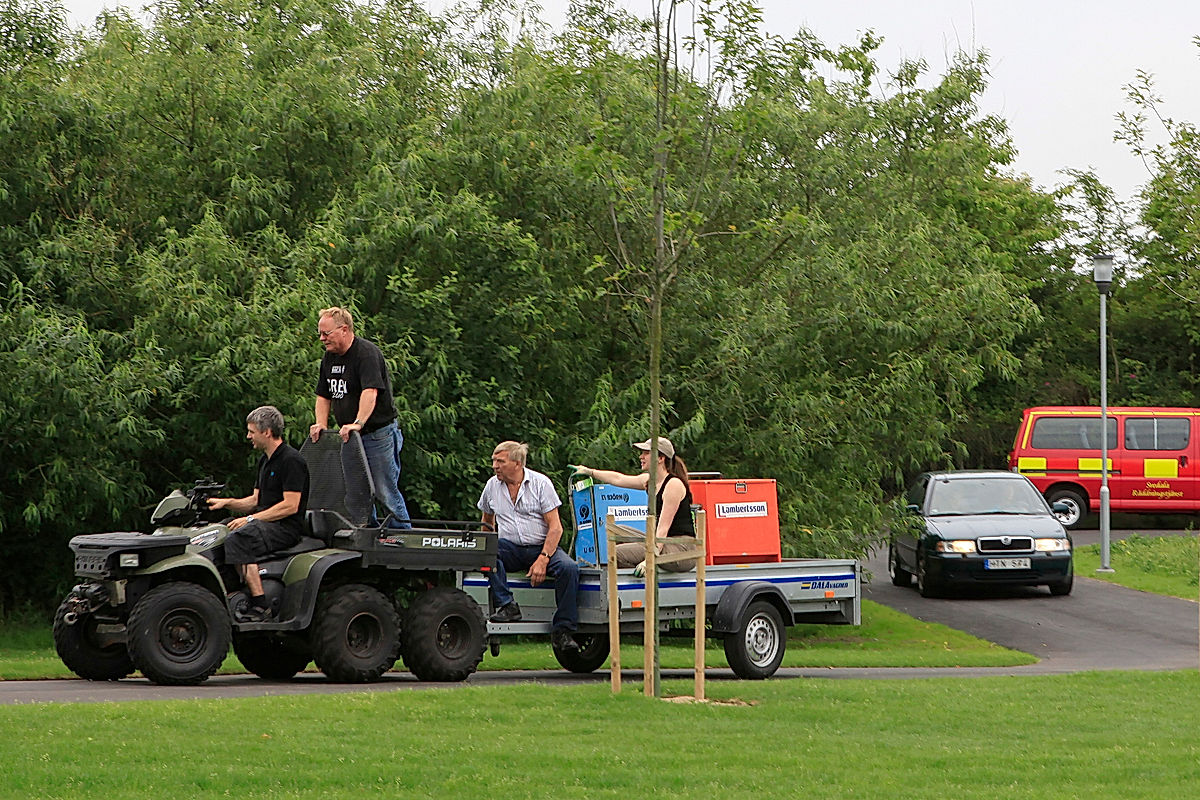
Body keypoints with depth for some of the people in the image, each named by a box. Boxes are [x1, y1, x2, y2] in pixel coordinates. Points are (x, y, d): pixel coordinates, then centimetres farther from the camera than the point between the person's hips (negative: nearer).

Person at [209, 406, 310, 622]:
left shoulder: (291, 461, -12)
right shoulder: (266, 460, 19)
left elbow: (290, 506, -18)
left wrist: (250, 519, -18)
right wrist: (226, 503, 6)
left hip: (288, 527, -10)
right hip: (265, 522, 10)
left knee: (238, 540, -31)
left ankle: (260, 606, -32)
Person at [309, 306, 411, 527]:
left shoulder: (367, 353, -16)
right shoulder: (329, 357, 12)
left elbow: (370, 391, -29)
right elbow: (323, 395, 18)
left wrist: (358, 423, -40)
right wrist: (321, 424, 1)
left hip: (378, 433, -9)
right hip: (348, 436, 9)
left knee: (385, 490, -7)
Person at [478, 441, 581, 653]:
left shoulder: (541, 483, -4)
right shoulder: (492, 486, 8)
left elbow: (555, 527, -8)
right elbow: (488, 523, 25)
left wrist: (542, 559, -20)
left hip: (541, 546, -2)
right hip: (510, 549, 2)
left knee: (569, 568, -31)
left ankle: (562, 631, -26)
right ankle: (506, 605, -33)